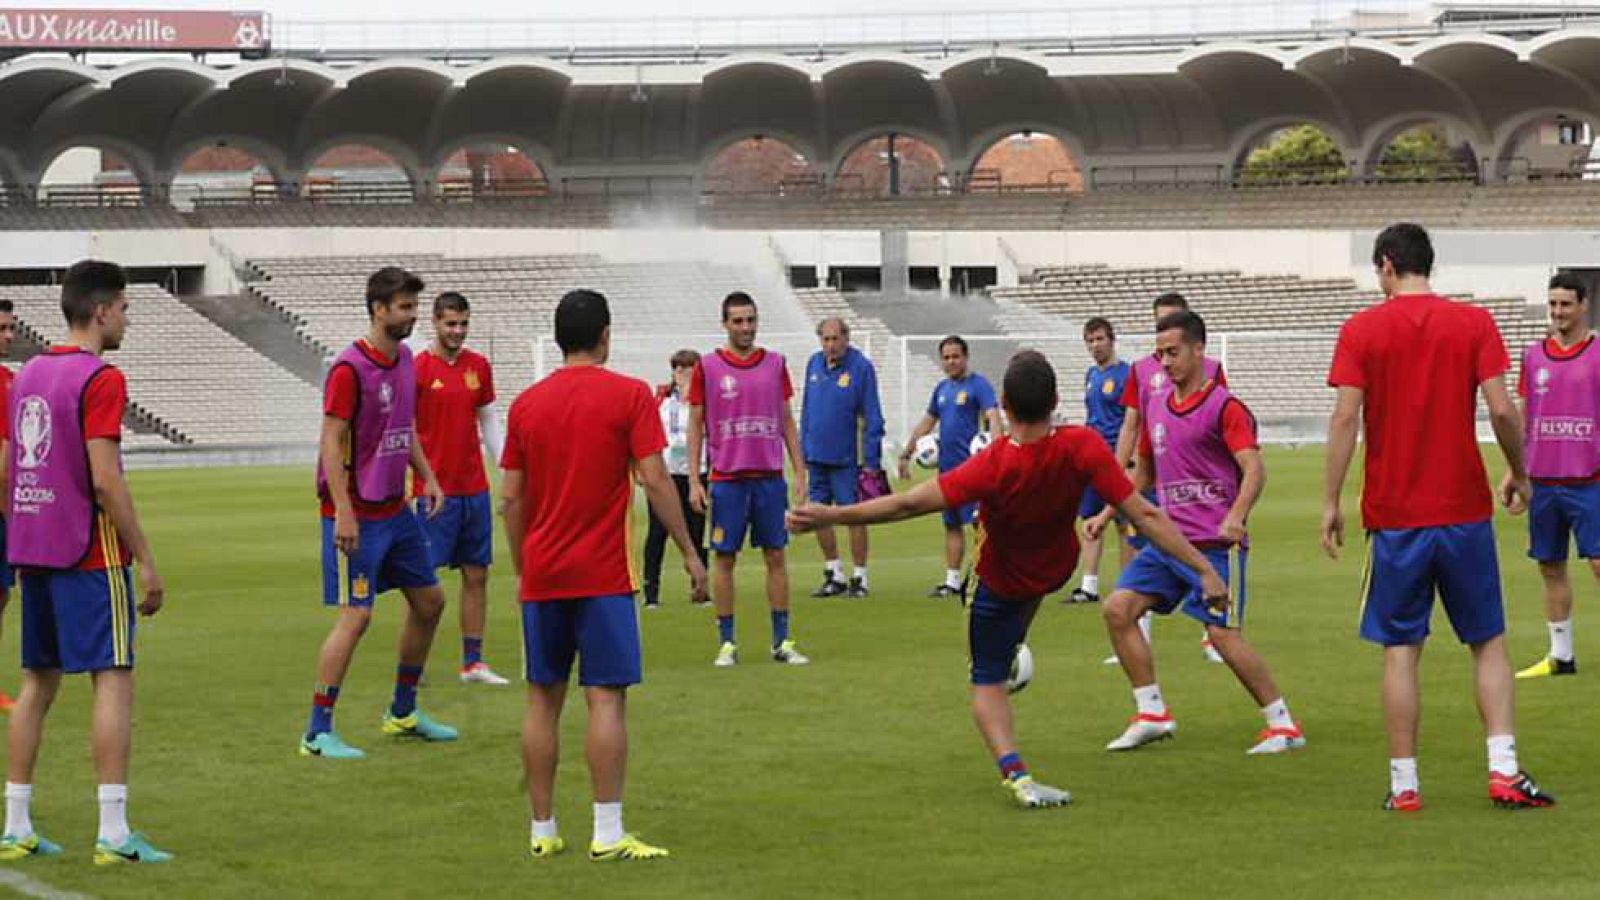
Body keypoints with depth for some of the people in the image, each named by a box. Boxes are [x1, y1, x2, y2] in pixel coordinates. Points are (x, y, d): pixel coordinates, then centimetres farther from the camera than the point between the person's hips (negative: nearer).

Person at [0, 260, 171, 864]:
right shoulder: (100, 379, -12)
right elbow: (104, 480, -17)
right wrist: (146, 562, -13)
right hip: (89, 554, -8)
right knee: (113, 679, -5)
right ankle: (113, 833, -10)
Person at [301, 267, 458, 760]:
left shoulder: (405, 360, 9)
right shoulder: (349, 368, -17)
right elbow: (331, 442, -19)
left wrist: (427, 476, 11)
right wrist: (343, 511, -23)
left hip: (396, 509, 9)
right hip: (356, 513, -9)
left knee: (428, 601, 14)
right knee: (356, 615, -11)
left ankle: (402, 711, 30)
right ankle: (317, 733, -4)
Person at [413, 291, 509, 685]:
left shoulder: (478, 367, 9)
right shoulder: (418, 369, -7)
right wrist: (404, 487, -13)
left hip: (475, 488, 5)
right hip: (435, 491, -5)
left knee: (477, 575, 7)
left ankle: (473, 662, 13)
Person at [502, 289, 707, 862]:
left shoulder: (527, 403, 7)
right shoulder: (629, 395, -5)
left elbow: (511, 497, 9)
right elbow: (655, 482, -9)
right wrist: (689, 553, -2)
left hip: (542, 575, 4)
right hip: (603, 575, -4)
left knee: (543, 699, 9)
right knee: (606, 697, -4)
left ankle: (542, 831, 12)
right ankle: (607, 835, -9)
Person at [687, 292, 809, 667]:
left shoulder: (775, 363, 8)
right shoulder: (708, 367, 0)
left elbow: (786, 421, 12)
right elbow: (696, 425, 3)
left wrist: (799, 471, 6)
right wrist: (694, 481, -3)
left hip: (770, 475, 2)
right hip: (727, 477, -2)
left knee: (776, 555, 4)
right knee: (724, 558, 1)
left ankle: (781, 640, 10)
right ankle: (727, 643, 7)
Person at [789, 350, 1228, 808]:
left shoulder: (993, 466, -38)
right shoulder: (1083, 448, -31)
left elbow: (910, 503, -36)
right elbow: (1144, 515, -29)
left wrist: (829, 515, -30)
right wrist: (1204, 569, -23)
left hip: (1002, 586, -3)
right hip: (1058, 570, 4)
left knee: (987, 683, 8)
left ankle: (1014, 772, -15)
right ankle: (1014, 652, 57)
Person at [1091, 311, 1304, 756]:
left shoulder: (1224, 406, -9)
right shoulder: (1156, 409, 13)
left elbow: (1254, 470, -19)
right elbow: (1143, 473, 27)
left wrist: (1235, 518, -35)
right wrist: (1105, 515, 21)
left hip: (1215, 543, -7)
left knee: (1223, 634, -12)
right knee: (1117, 609, -3)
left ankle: (1283, 725, 0)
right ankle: (1152, 714, 5)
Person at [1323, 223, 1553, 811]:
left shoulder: (1362, 329, -1)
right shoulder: (1474, 323, 0)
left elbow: (1345, 417, -8)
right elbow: (1501, 410, -7)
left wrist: (1330, 503, -3)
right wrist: (1519, 474, 9)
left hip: (1393, 516, -1)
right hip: (1465, 511, 1)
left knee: (1400, 651, 4)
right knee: (1488, 643, 9)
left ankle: (1403, 784, 3)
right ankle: (1504, 771, -1)